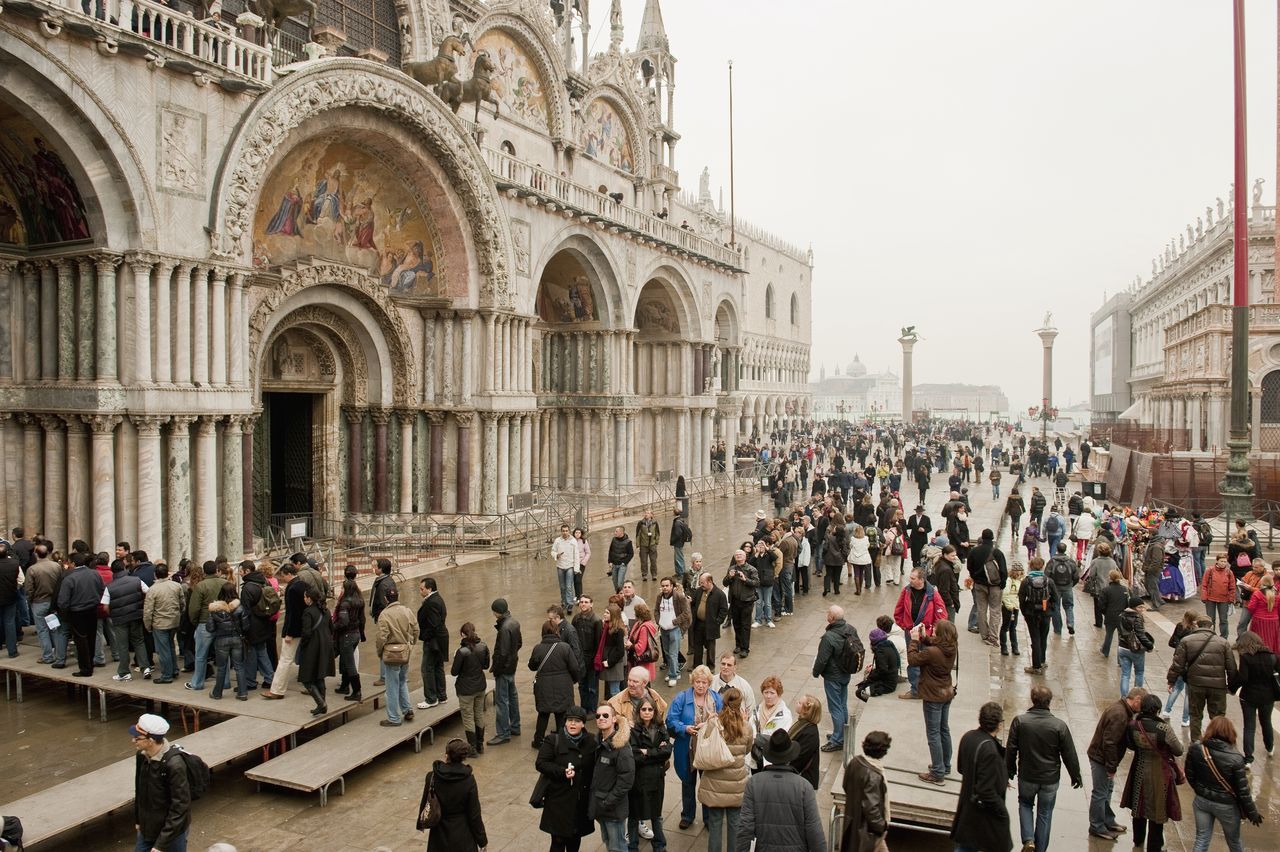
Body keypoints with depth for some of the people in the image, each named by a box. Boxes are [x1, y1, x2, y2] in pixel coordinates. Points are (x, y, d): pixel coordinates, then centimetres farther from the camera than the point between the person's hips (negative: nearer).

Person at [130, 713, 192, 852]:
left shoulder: (174, 765, -29)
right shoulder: (142, 756, -8)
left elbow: (180, 806, -24)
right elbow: (139, 790, 9)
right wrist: (138, 819, 16)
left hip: (171, 830, -6)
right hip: (147, 828, 7)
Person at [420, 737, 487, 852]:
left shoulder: (431, 777, -14)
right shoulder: (469, 780, -17)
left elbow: (425, 804, 0)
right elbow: (474, 814, -10)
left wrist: (420, 824, 21)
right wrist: (482, 840, 3)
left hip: (440, 833, 2)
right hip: (462, 834, -2)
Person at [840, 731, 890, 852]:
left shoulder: (854, 761, -10)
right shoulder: (873, 775, -33)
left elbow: (846, 786, 5)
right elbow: (871, 806, -28)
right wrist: (881, 826, -14)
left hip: (853, 816, 7)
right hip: (866, 825, -7)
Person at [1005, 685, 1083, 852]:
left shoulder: (1019, 721, -15)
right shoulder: (1059, 725, -17)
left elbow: (1010, 749, -7)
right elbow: (1069, 755, -8)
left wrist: (1010, 770, 10)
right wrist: (1076, 775, 9)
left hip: (1026, 776, 0)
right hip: (1050, 779, 0)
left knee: (1025, 804, 24)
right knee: (1045, 813, 17)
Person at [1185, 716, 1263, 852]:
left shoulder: (1195, 749, -14)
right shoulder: (1235, 759, -23)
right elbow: (1243, 791, -16)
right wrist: (1252, 813, 0)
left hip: (1202, 801, 2)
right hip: (1226, 806, -2)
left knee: (1201, 840, 15)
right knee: (1234, 841, 24)